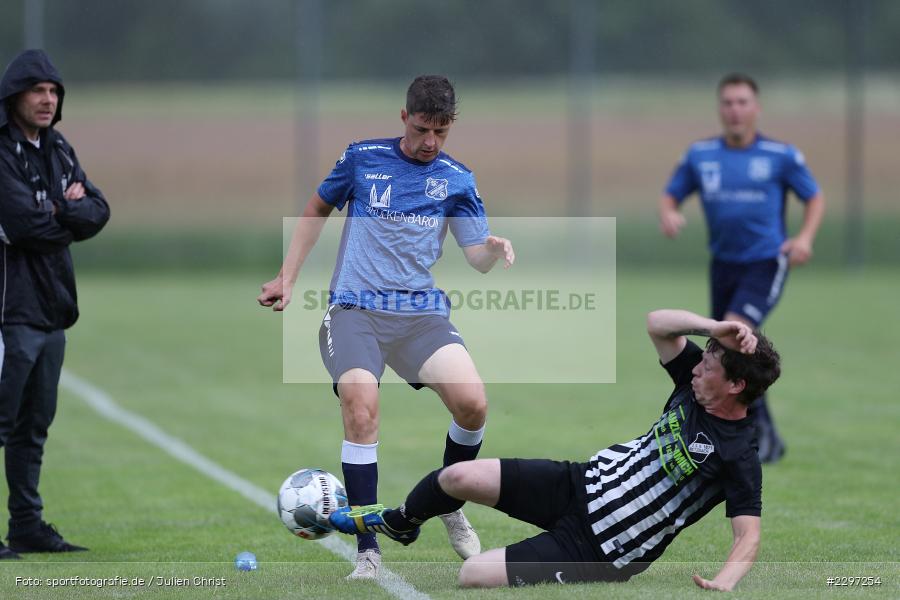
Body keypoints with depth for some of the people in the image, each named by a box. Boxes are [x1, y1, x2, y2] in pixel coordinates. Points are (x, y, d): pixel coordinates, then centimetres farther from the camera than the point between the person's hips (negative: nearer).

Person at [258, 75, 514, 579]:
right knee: (361, 409, -25)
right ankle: (368, 551, -18)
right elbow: (317, 210, 20)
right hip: (355, 310, -1)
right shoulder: (363, 158, 5)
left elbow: (478, 256, 4)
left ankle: (451, 506, 8)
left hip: (421, 312, 1)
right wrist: (288, 278, 16)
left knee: (472, 402, -21)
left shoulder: (457, 179, 8)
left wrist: (495, 249, -20)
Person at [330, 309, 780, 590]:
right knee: (458, 477, 4)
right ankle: (399, 523, 35)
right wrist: (716, 329, -18)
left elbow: (748, 536, -26)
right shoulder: (696, 384, -3)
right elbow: (656, 323, -4)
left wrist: (724, 582, -44)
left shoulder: (738, 458, -22)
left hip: (599, 550, -7)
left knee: (474, 575, -21)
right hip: (583, 484, 7)